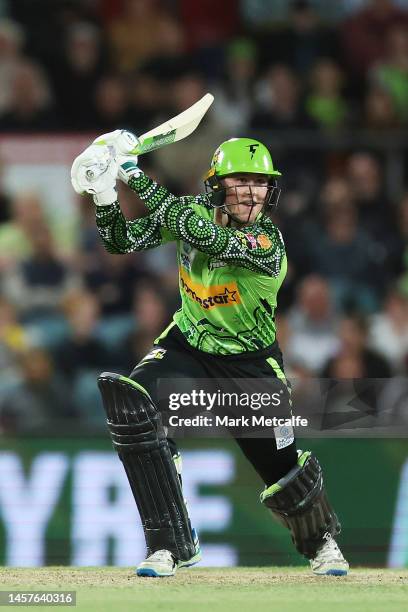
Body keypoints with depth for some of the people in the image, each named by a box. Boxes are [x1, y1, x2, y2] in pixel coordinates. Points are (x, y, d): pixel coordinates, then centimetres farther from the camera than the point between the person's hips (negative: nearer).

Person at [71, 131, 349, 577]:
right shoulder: (196, 209, -11)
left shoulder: (267, 243, -29)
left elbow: (194, 229, -43)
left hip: (250, 363, -3)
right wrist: (104, 196, -23)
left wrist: (136, 175, -38)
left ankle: (321, 541, 38)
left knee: (281, 466, -2)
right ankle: (171, 545, -20)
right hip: (188, 346, 3)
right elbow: (122, 241, -4)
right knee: (129, 401, -26)